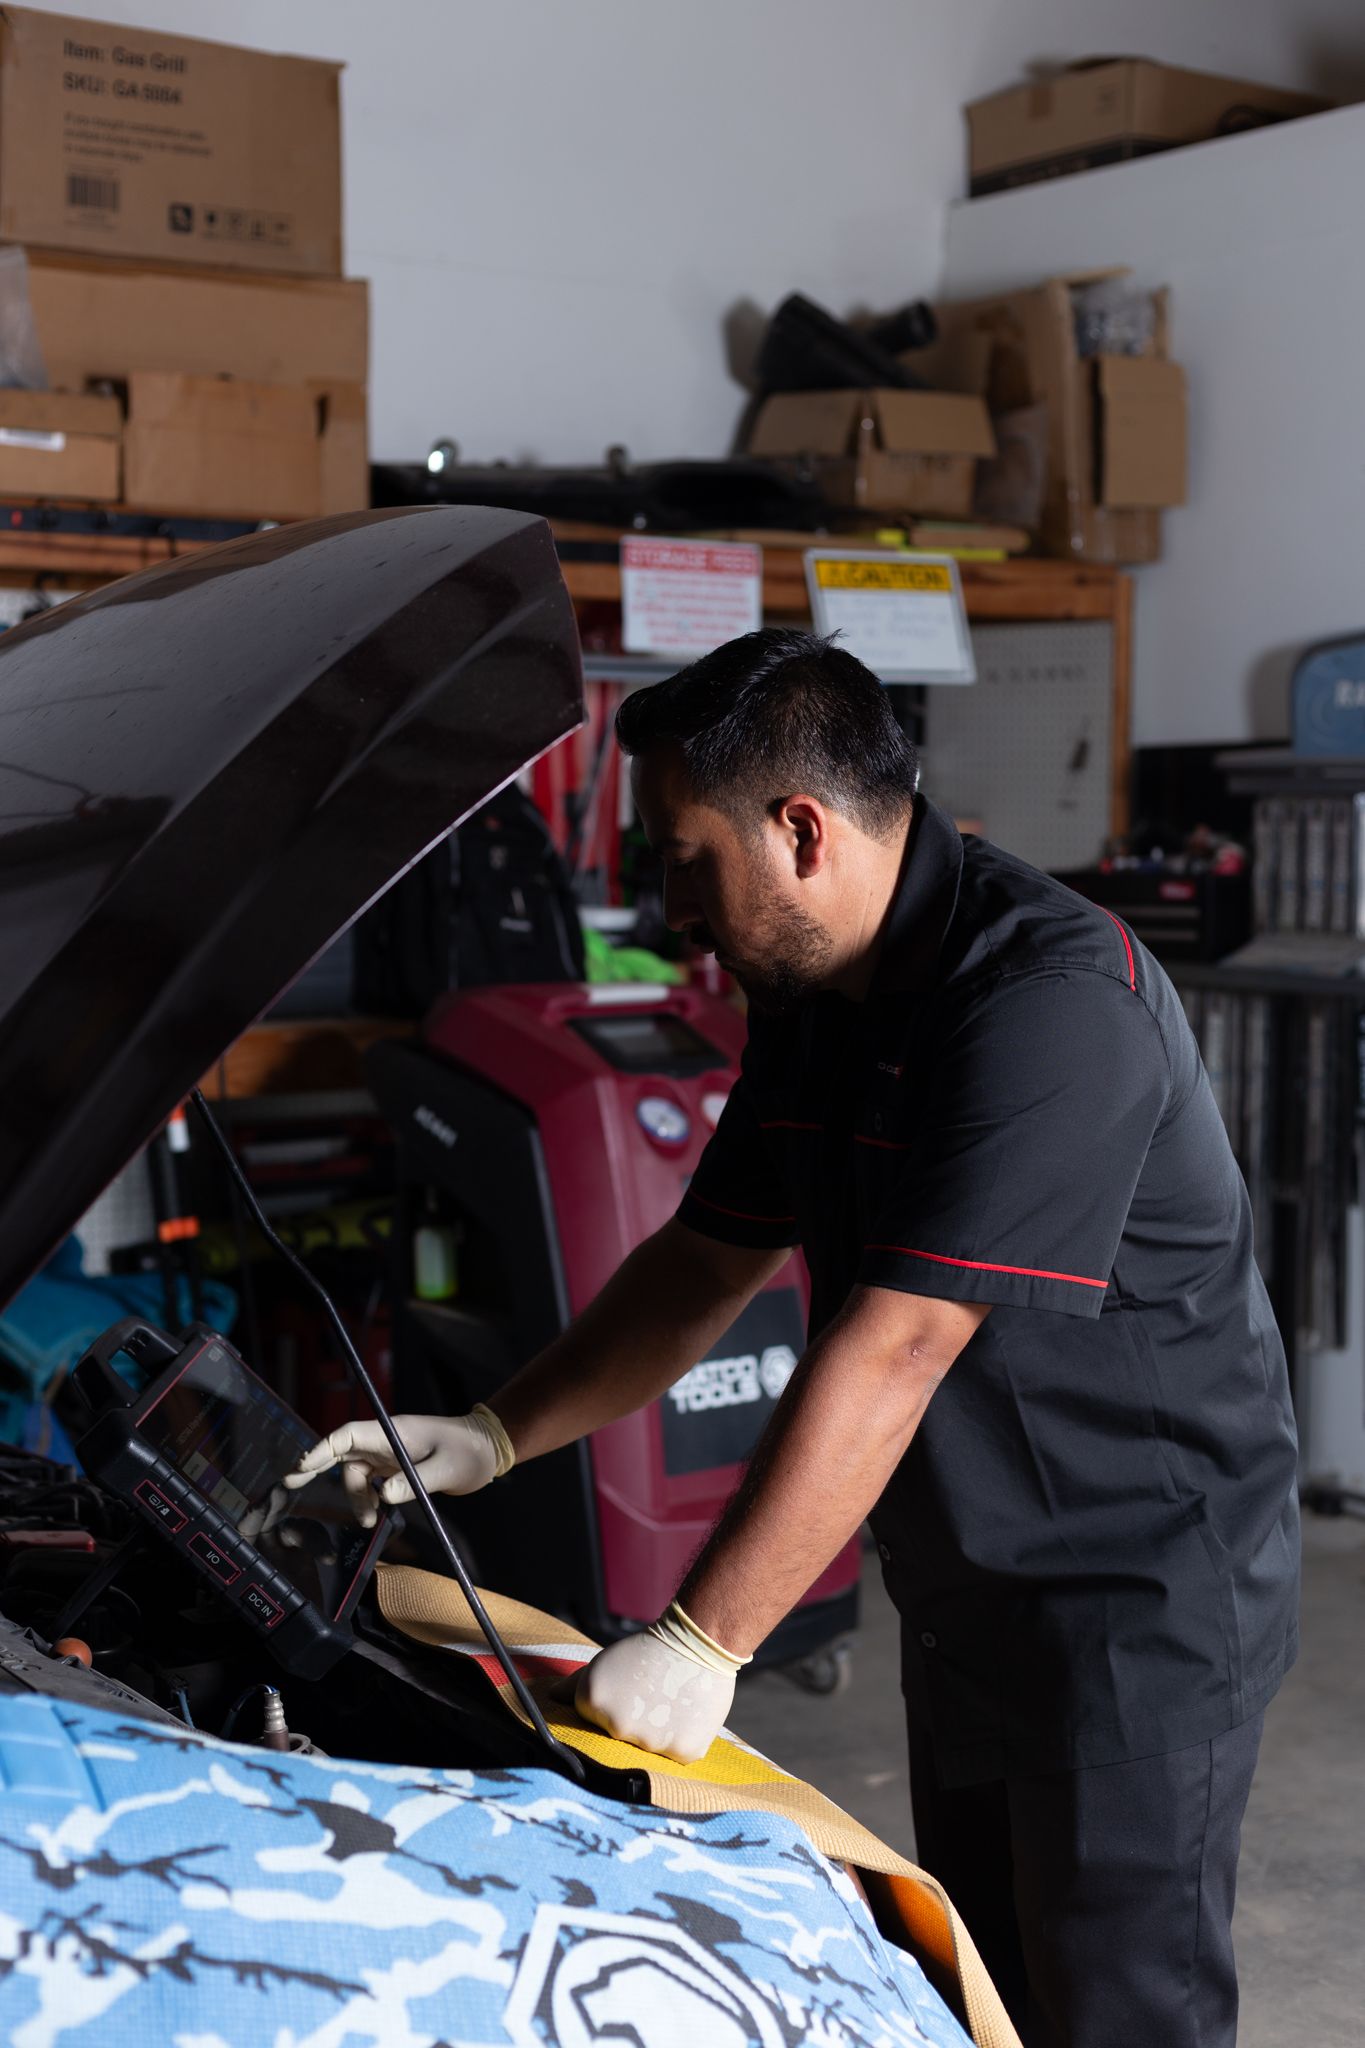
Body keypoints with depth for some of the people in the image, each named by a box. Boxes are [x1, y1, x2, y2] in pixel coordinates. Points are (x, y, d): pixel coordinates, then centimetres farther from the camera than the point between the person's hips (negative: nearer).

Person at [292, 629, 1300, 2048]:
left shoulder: (1051, 1001, -27)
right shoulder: (812, 1000, 4)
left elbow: (892, 1349, -31)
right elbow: (709, 1261, 12)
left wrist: (700, 1642, -30)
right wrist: (494, 1437, 4)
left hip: (1145, 1600, -9)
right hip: (964, 1603, 9)